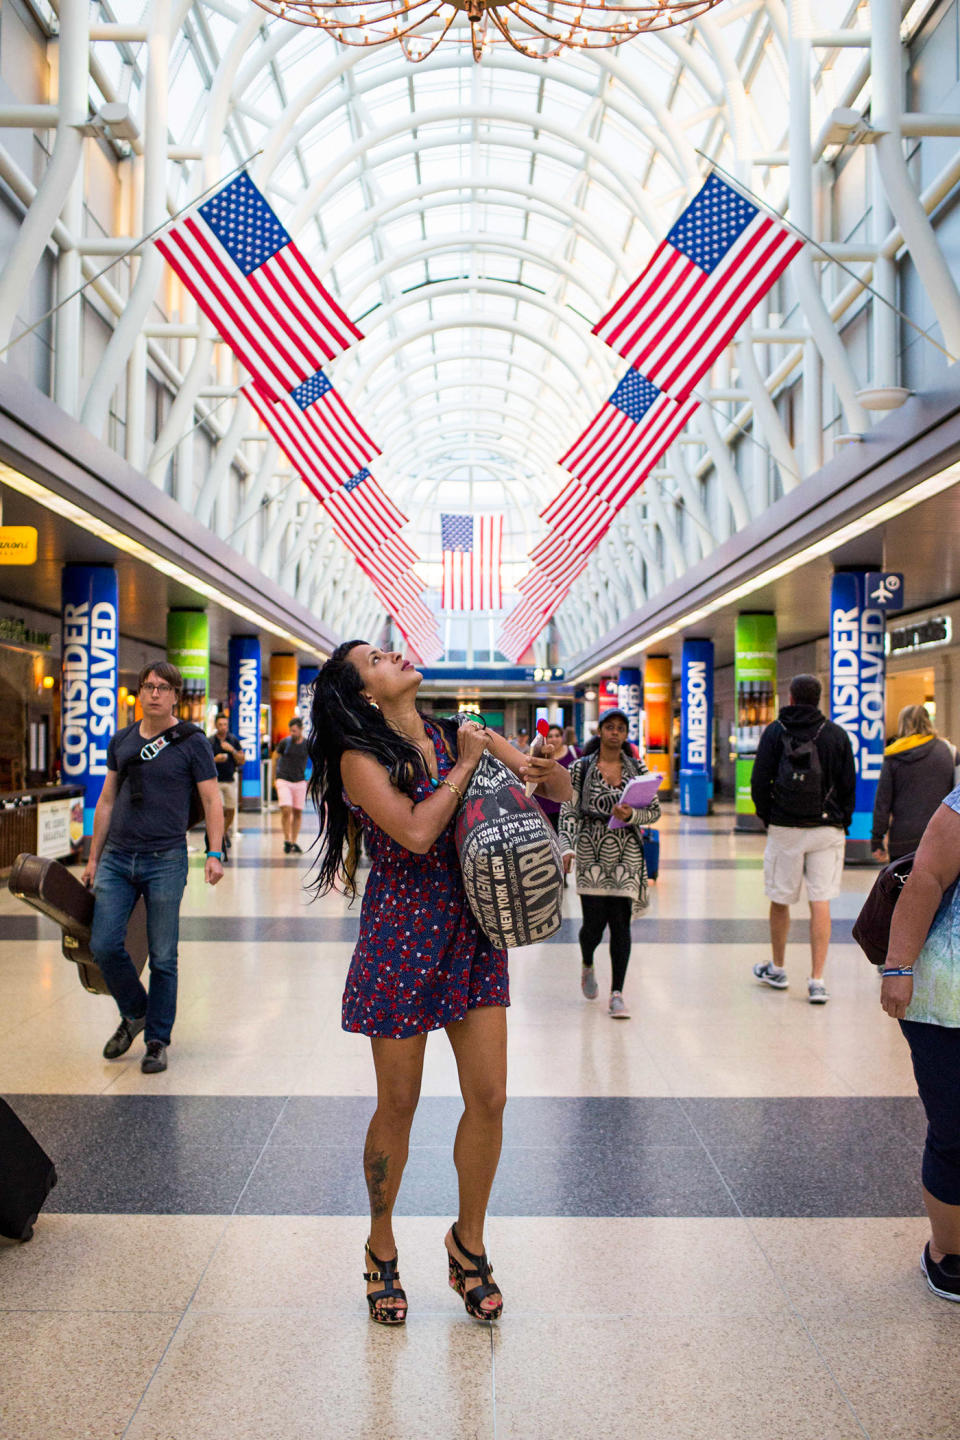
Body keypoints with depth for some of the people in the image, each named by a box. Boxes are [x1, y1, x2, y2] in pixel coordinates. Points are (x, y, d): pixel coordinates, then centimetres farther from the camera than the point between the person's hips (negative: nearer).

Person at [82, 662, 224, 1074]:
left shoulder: (192, 742, -2)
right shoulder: (121, 740, 10)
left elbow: (212, 800, -3)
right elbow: (106, 801, 16)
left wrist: (215, 853, -14)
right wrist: (94, 857, 14)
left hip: (166, 860, -4)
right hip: (116, 858, 4)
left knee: (162, 957, 3)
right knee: (104, 946, 0)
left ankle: (157, 1040, 17)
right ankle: (135, 1013, 26)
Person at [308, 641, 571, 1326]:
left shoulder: (462, 736, 6)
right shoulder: (362, 758, -7)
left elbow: (563, 789, 9)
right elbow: (417, 833, -23)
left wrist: (537, 768, -14)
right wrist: (466, 764, -12)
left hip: (472, 932, 4)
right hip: (401, 935, -4)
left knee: (489, 1098, 5)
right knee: (398, 1105, 8)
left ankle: (468, 1242, 30)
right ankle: (382, 1248, 33)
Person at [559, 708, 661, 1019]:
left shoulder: (638, 768, 6)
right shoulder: (581, 768, 1)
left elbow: (655, 811, 5)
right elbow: (569, 812, -3)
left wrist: (630, 815, -15)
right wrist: (567, 847, -15)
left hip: (627, 854, 1)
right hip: (591, 852, -1)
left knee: (620, 922, -2)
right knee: (594, 922, -1)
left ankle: (617, 993, 9)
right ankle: (587, 965, 34)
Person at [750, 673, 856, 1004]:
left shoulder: (774, 732, 0)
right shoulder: (837, 734, 2)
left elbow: (759, 781, -1)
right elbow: (848, 785, 3)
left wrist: (767, 818, 11)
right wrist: (842, 823, 13)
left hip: (785, 829, 0)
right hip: (827, 829, 1)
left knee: (780, 901, 12)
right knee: (820, 903, 2)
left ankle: (777, 969, 27)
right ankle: (817, 981, -2)